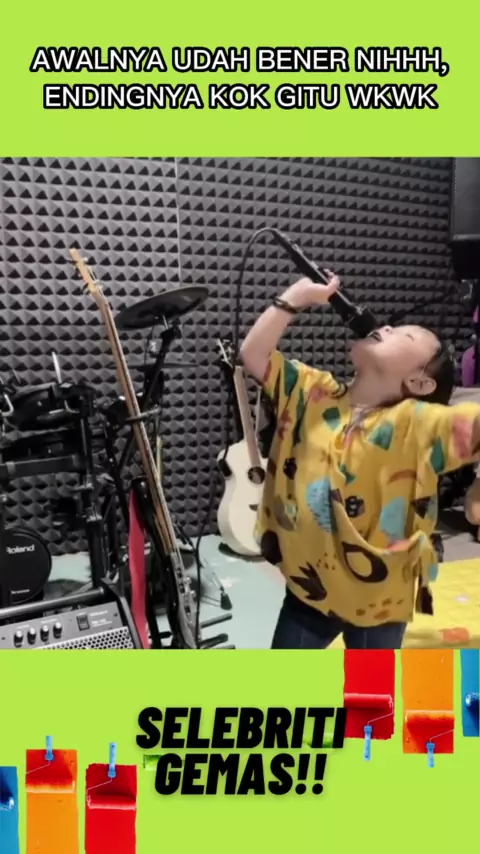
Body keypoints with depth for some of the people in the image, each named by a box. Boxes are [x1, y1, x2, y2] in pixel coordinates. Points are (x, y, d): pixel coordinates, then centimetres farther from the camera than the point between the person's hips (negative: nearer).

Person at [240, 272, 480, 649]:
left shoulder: (416, 421, -20)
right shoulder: (313, 393, -7)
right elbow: (253, 353, -11)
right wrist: (298, 296, -15)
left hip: (377, 597, -3)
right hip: (309, 583, 3)